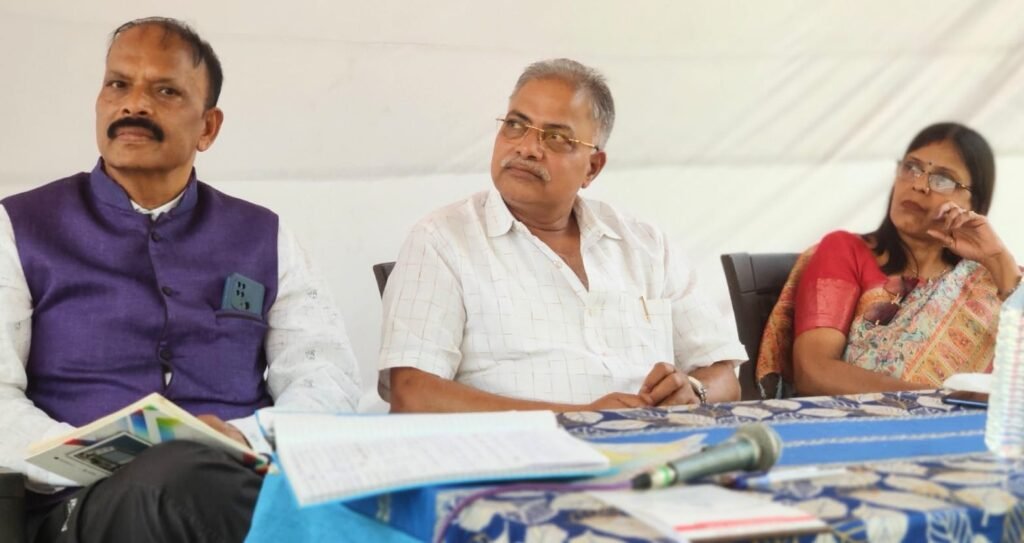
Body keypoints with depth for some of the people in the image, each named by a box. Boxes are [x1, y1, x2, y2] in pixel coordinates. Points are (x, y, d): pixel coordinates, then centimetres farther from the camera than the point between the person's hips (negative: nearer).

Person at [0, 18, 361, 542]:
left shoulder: (261, 237, 17)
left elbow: (329, 376, 9)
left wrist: (246, 438, -12)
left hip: (243, 485, 1)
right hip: (88, 500, -1)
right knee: (181, 474, -38)